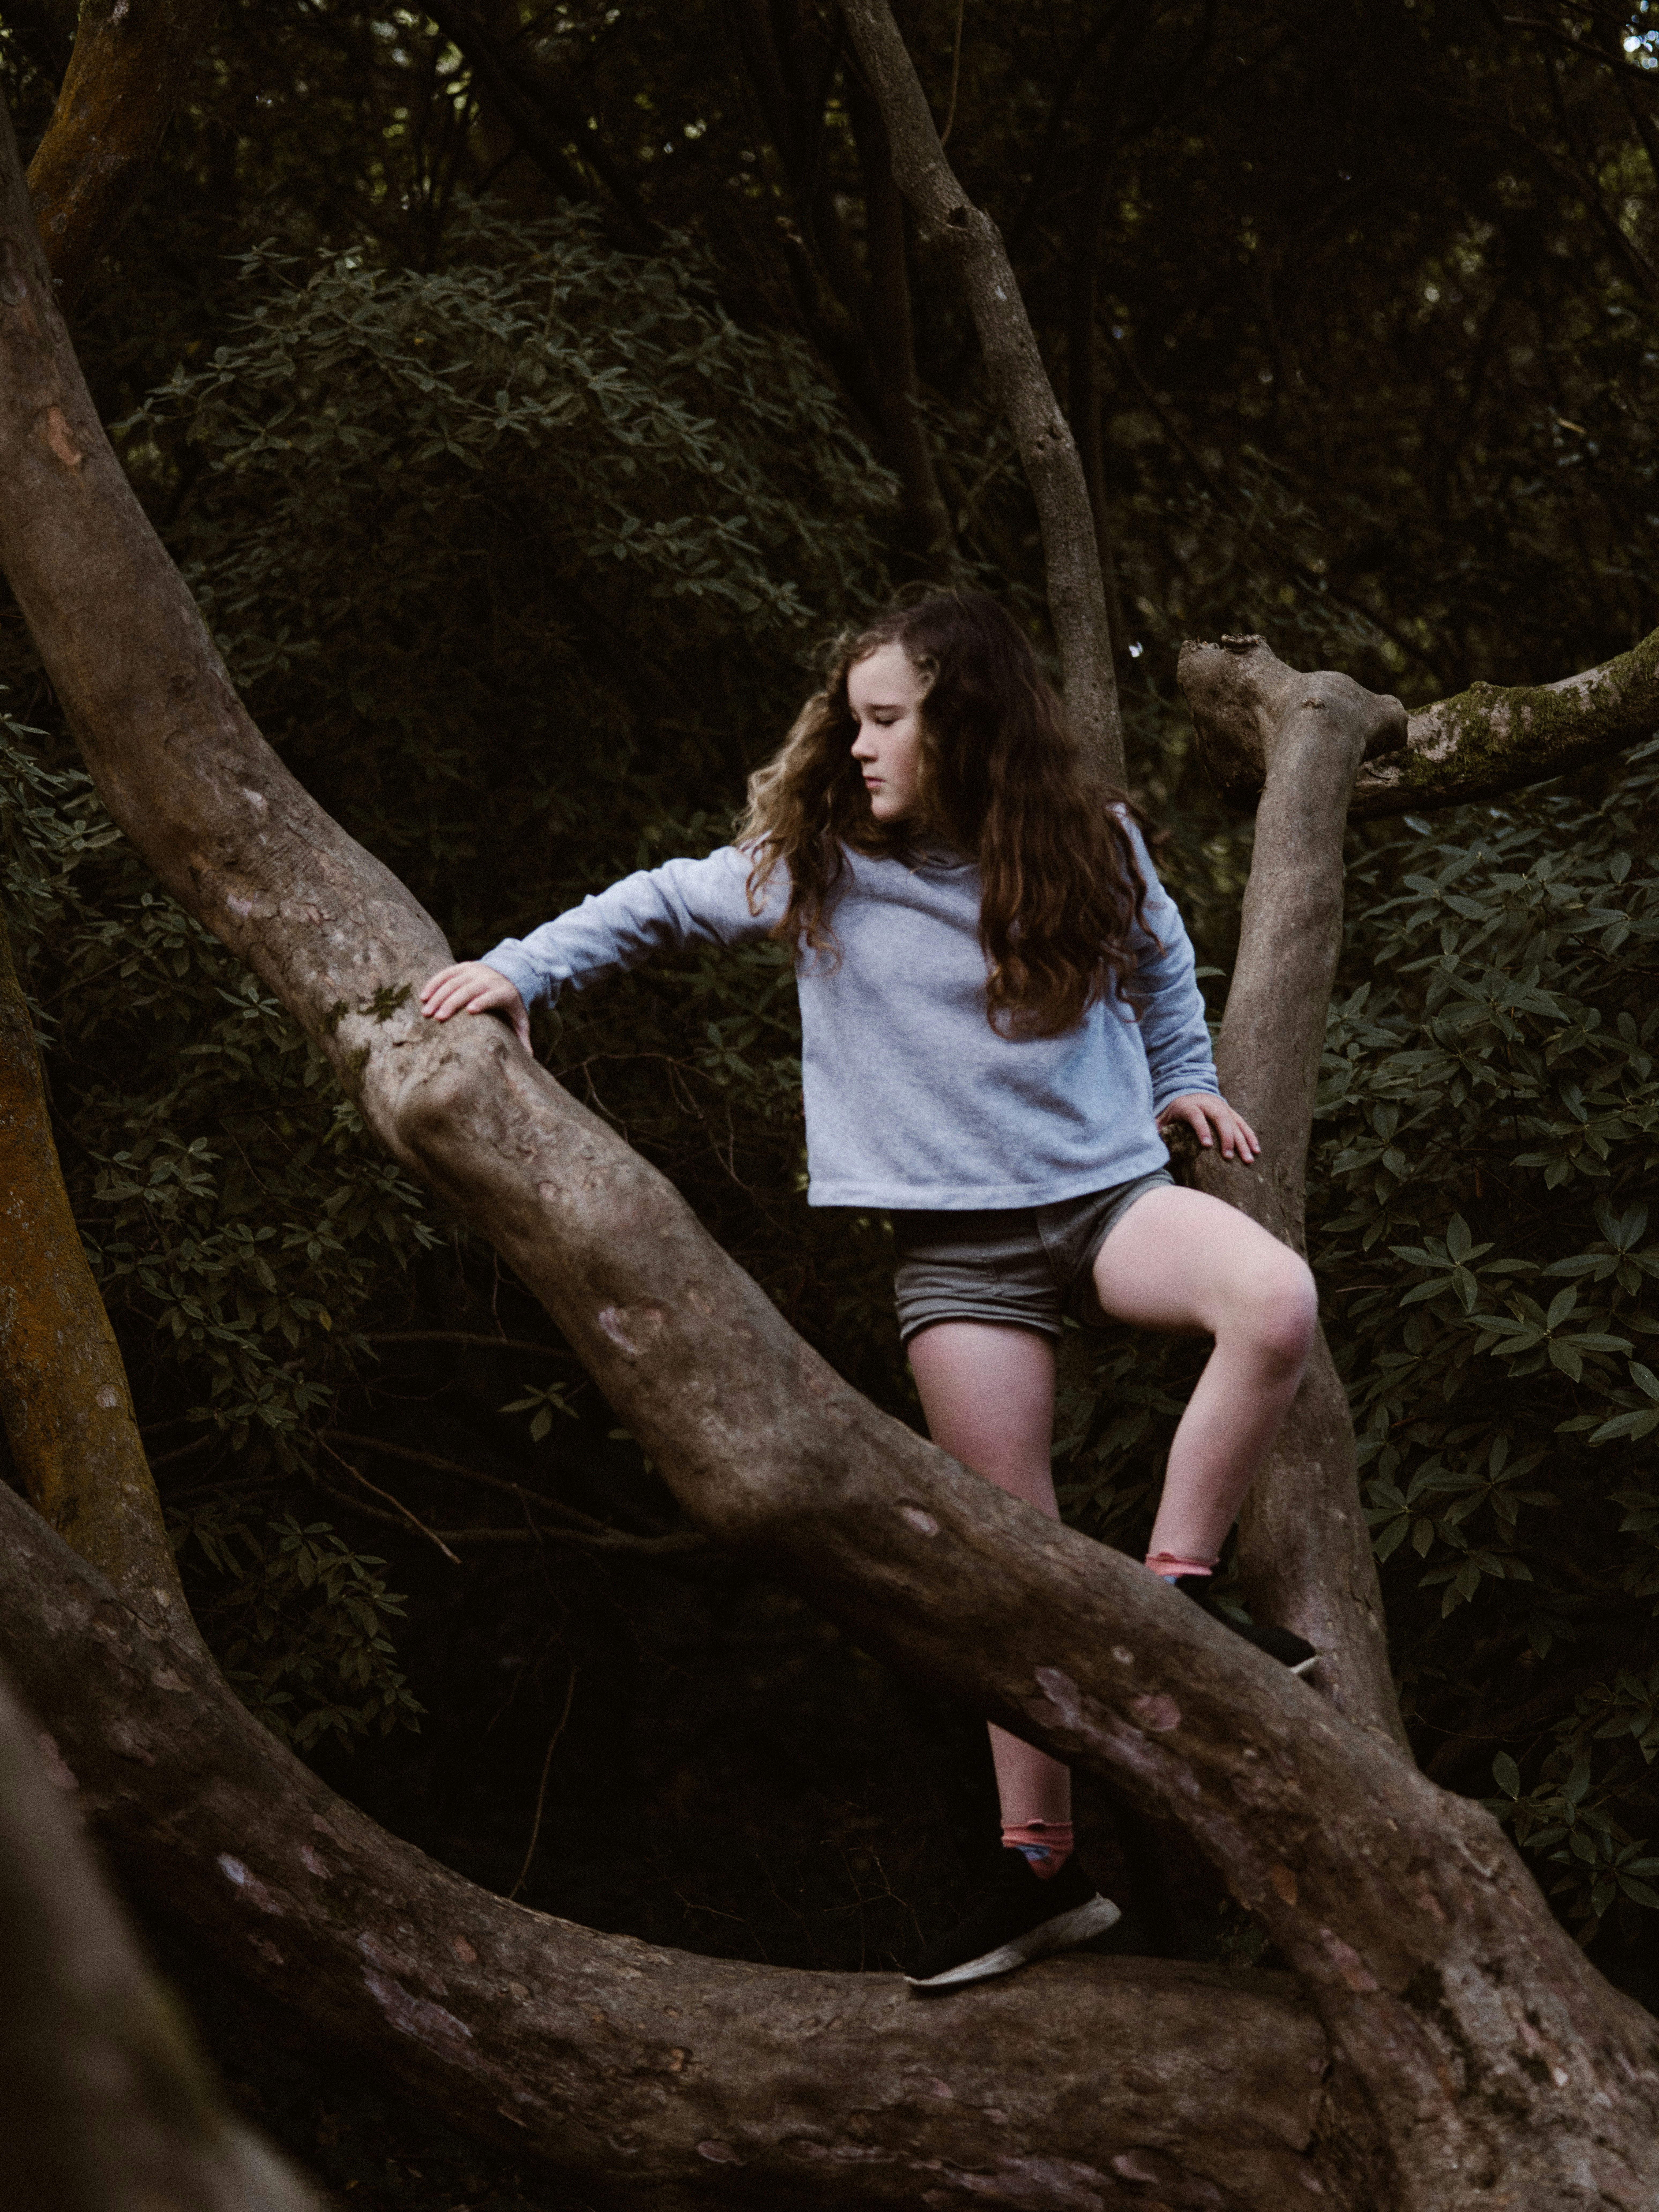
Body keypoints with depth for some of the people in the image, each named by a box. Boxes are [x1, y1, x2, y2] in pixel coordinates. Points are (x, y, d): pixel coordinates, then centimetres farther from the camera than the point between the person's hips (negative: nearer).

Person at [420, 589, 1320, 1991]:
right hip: (959, 1241, 0)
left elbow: (1158, 955, 23)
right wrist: (524, 971, 5)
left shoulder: (1089, 843, 1)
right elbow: (665, 904, 13)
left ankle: (1178, 1593, -16)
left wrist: (1181, 1083, 18)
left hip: (1108, 1191, 0)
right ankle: (1041, 1865, 7)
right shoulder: (820, 862, -1)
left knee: (1275, 1301, -32)